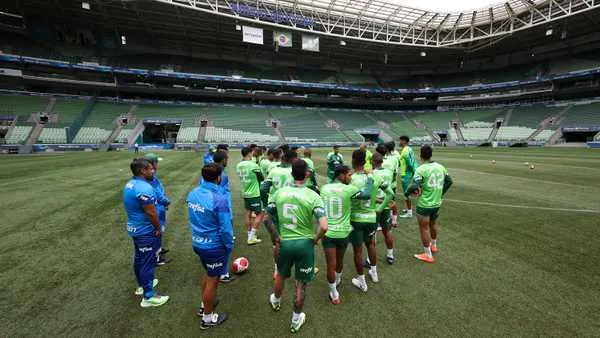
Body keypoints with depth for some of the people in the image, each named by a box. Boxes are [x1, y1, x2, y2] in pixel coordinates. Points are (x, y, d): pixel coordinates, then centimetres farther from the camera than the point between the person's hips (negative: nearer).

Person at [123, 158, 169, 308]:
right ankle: (148, 297, 16)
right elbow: (151, 213, -25)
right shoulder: (144, 188, -27)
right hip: (146, 231, -10)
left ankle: (142, 285, 43)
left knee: (139, 259, 24)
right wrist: (158, 228, -9)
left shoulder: (130, 185, 4)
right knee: (147, 262, 3)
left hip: (134, 228, 10)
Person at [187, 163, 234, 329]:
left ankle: (205, 305, 49)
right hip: (214, 246, -7)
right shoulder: (219, 199, -28)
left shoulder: (192, 194, -4)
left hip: (197, 243, 7)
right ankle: (208, 318, 32)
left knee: (208, 273, 29)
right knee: (212, 280, 13)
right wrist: (229, 246, -6)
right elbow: (225, 229, -23)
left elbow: (192, 218, 9)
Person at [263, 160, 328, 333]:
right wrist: (315, 239, -7)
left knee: (281, 275, 30)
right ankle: (296, 320, 37)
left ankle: (276, 301, 58)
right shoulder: (313, 196, -17)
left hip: (285, 242, 3)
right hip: (304, 243, -3)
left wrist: (275, 237, 10)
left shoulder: (280, 193, -7)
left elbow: (267, 219, -1)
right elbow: (324, 227, -25)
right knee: (301, 283, 18)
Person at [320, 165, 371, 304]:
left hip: (327, 232, 1)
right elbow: (367, 195, -11)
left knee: (331, 265, 9)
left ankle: (334, 295, 23)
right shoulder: (348, 189, -14)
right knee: (339, 260, 25)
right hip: (343, 233, -1)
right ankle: (337, 280, 50)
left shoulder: (324, 188, 0)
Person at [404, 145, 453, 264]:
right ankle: (434, 246, 48)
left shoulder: (421, 169, -20)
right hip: (437, 203, 7)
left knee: (424, 228, 7)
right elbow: (449, 181, 13)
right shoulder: (440, 167, 2)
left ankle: (428, 255, 18)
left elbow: (414, 186, -26)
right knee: (433, 224, 27)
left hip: (424, 204, -7)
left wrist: (406, 193, -7)